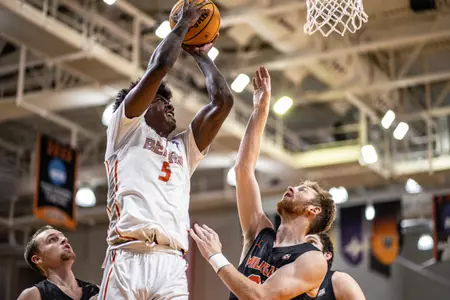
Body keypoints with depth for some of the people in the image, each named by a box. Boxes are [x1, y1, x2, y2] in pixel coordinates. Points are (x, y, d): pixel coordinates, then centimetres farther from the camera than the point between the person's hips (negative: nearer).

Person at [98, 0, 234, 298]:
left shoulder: (184, 149, 32)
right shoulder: (126, 129, 18)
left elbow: (223, 101, 26)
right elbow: (159, 66, 8)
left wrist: (201, 55, 38)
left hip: (173, 265, 5)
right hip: (129, 257, -5)